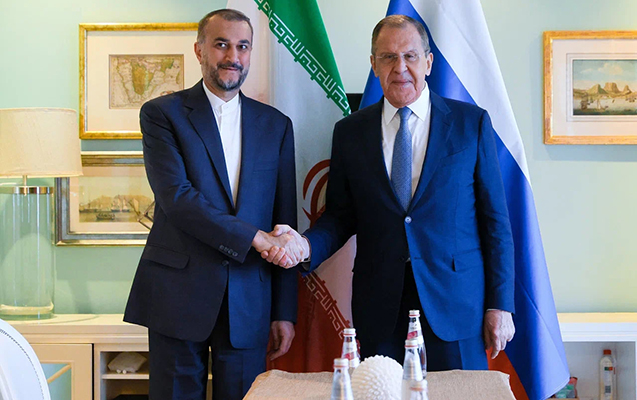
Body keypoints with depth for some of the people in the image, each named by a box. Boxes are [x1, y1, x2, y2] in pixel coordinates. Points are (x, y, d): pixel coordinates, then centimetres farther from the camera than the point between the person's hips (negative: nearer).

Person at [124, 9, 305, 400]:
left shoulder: (276, 125, 12)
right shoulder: (162, 114, 3)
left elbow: (285, 222, 10)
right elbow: (175, 196, -12)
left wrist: (285, 310, 6)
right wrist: (254, 237, -16)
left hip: (249, 300, 2)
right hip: (178, 293, -2)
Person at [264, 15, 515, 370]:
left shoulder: (471, 122, 1)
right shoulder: (349, 132, 6)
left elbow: (495, 218, 0)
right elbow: (340, 216, 10)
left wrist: (500, 304, -3)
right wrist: (306, 244, -12)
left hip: (455, 304, -1)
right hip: (380, 311, 2)